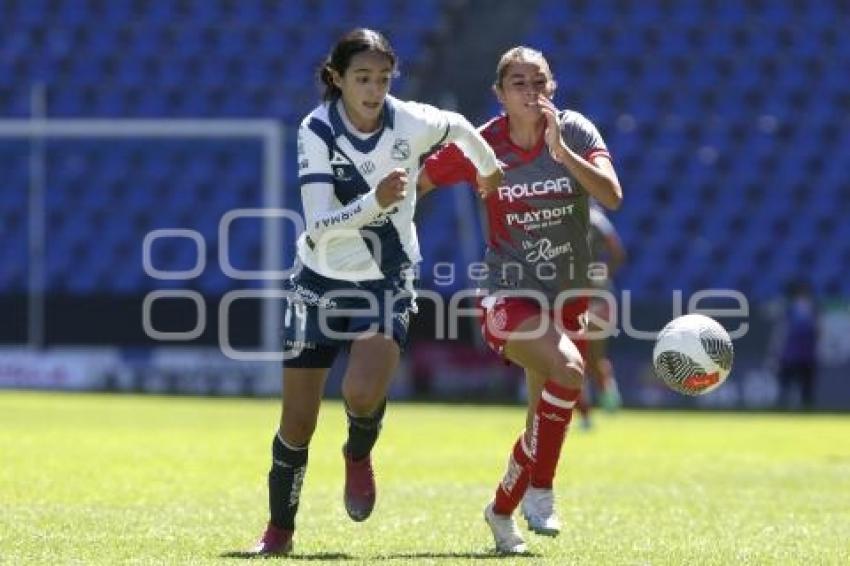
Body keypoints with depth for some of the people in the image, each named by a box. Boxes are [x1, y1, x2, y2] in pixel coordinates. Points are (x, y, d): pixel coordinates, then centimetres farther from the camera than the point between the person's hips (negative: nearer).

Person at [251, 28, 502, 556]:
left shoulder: (412, 122, -15)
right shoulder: (317, 131, -17)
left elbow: (460, 127, 10)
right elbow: (319, 226, -25)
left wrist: (490, 169, 28)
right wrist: (376, 201, -40)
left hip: (387, 283, 0)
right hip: (321, 280, 0)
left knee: (363, 394, -26)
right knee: (297, 424, 1)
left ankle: (359, 456, 10)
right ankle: (280, 530, 22)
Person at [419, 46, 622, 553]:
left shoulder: (575, 131, -7)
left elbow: (612, 196, -20)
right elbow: (413, 183, 1)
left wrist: (561, 151, -31)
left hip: (568, 294, 4)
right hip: (510, 294, -4)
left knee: (546, 415, 13)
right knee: (567, 369, -31)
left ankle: (503, 509, 33)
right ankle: (539, 489, -18)